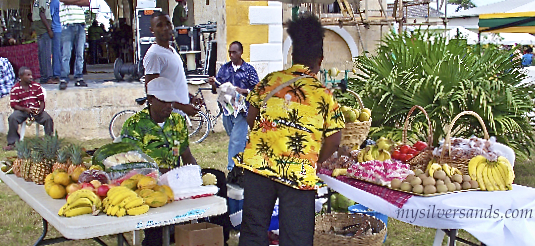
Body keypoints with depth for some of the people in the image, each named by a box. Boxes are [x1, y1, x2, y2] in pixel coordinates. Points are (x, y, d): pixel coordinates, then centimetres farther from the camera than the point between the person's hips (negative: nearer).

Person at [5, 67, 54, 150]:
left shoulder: (36, 86, 4)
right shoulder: (15, 89, -1)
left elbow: (42, 100, 6)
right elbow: (13, 104, -4)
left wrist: (40, 110, -15)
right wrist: (25, 109, -21)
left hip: (36, 111, 1)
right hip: (22, 110, -1)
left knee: (48, 119, -25)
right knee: (12, 118, -30)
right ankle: (12, 143, -20)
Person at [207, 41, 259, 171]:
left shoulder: (249, 69, -2)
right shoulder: (224, 68, 9)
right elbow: (217, 88, 10)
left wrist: (243, 91, -21)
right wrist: (213, 83, -13)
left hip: (242, 110, -5)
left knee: (236, 140, -9)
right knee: (234, 138, 18)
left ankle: (232, 169, -4)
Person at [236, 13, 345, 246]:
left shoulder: (269, 80, 5)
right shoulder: (324, 94, -2)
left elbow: (251, 118, 10)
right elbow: (333, 140, -2)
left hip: (258, 164, 3)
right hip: (299, 173, -2)